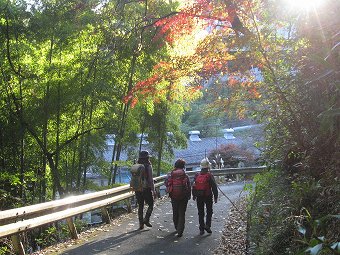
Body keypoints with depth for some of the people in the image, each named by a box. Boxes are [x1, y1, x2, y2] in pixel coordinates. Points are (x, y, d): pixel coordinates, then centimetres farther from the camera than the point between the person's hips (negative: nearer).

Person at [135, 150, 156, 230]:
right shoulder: (148, 166, -10)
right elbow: (150, 179, -13)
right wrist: (153, 190, -10)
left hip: (138, 189, 5)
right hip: (146, 189, -5)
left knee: (140, 206, 11)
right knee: (150, 205, 10)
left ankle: (141, 224, 12)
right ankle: (146, 219, -4)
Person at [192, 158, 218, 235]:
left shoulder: (197, 175, 1)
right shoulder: (209, 176, -11)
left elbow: (193, 186, 7)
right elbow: (214, 187, -10)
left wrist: (194, 195, 18)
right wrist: (215, 197, -2)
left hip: (199, 197, 3)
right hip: (208, 197, -3)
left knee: (200, 213, 10)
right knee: (209, 211, 13)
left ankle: (201, 228, 10)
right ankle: (207, 225, -2)